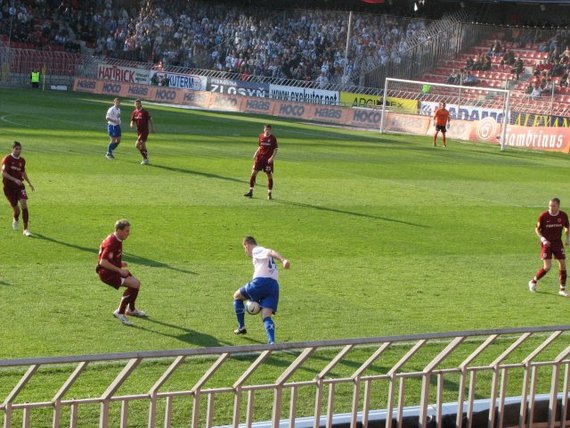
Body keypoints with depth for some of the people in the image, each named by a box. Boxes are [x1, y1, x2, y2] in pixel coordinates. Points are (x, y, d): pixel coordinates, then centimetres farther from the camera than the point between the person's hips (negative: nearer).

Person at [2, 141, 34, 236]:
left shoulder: (22, 161, 8)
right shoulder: (7, 159, -9)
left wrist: (30, 183, 20)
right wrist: (14, 179, -29)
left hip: (19, 186, 4)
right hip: (9, 187, -4)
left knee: (24, 204, -16)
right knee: (16, 209, -1)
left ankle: (26, 229, -12)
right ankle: (15, 220, 39)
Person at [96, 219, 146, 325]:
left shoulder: (117, 240, 7)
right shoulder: (111, 243, -25)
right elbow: (103, 262, -30)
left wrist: (120, 263, 11)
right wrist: (119, 270, -25)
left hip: (115, 270, 10)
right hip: (107, 273, -10)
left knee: (137, 283, 17)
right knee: (134, 284, -21)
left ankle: (131, 309, 39)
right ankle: (120, 312, -13)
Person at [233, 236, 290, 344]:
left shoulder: (256, 250, 6)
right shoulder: (261, 252, 32)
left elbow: (271, 252, -15)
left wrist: (283, 260, -36)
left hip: (261, 282, -7)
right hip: (274, 286, 7)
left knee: (237, 296, 20)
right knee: (266, 317, -4)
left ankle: (241, 327, 24)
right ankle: (272, 342, -28)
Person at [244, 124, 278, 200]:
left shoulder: (273, 138, -4)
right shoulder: (261, 136, 6)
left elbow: (275, 150, -4)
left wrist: (272, 158, -17)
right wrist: (256, 154, 4)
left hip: (268, 159, -3)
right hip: (260, 157, 3)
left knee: (270, 176, -1)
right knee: (253, 173, -3)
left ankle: (269, 194, 10)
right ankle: (251, 192, 6)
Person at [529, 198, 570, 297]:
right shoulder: (543, 216, -13)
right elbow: (537, 229, -2)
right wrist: (542, 238, -18)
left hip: (557, 242, 3)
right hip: (546, 243, -3)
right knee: (547, 267, -12)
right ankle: (533, 282, 12)